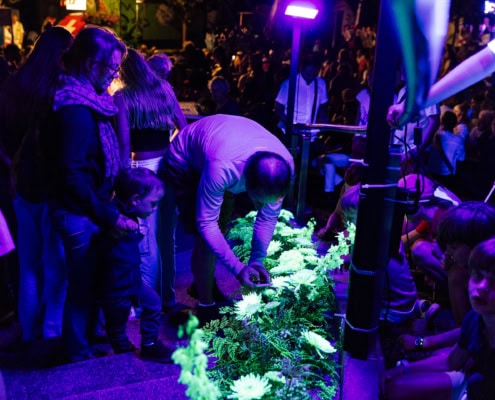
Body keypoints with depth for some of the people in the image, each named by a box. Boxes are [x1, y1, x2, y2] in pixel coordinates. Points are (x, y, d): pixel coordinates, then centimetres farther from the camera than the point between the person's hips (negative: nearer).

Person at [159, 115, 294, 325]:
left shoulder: (285, 164, -32)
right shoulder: (221, 169, -47)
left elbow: (269, 217, -17)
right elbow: (206, 223, -37)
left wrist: (257, 261, -19)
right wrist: (238, 268, -39)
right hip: (186, 162, -5)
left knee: (219, 230, 16)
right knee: (206, 239, -13)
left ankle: (205, 284, 39)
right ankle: (205, 307, 5)